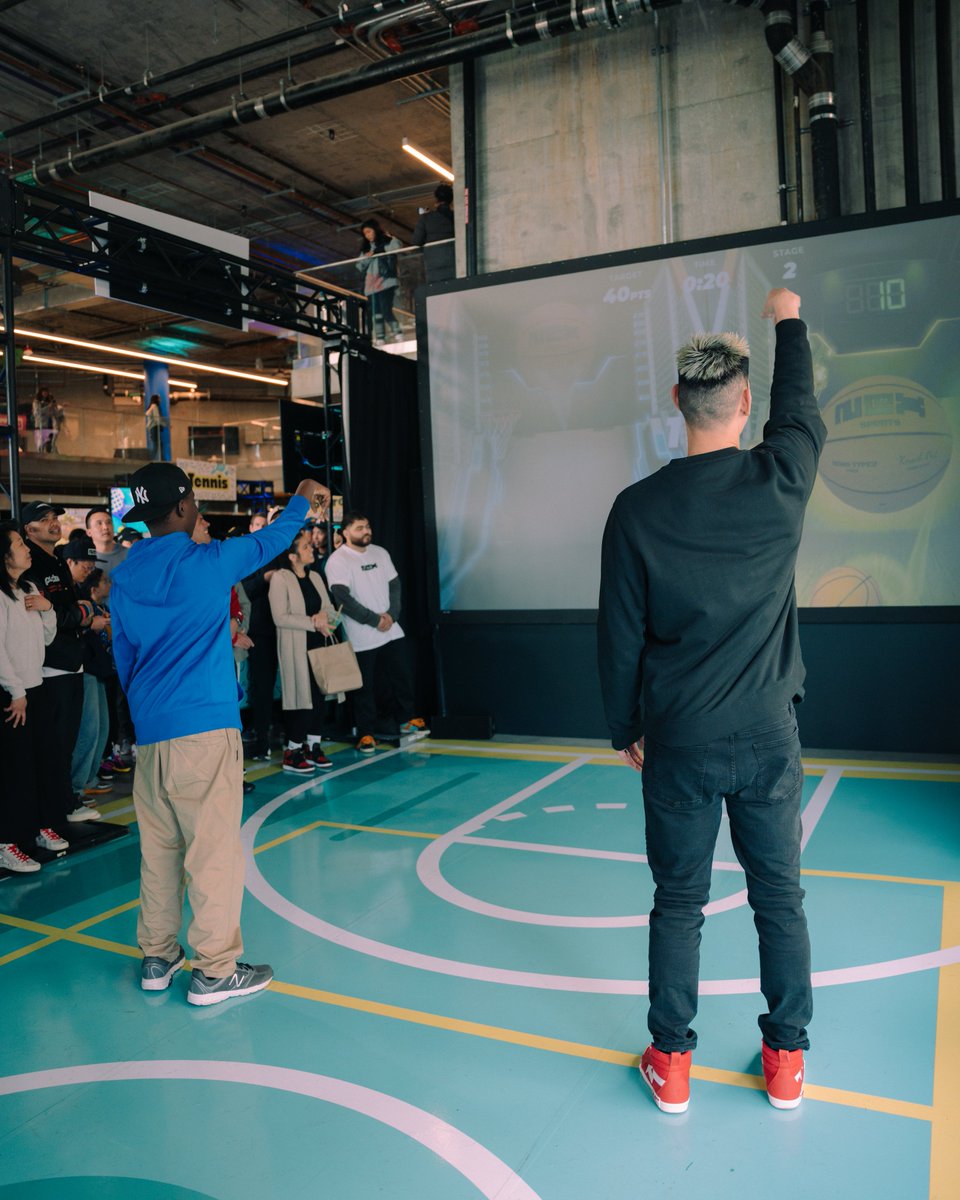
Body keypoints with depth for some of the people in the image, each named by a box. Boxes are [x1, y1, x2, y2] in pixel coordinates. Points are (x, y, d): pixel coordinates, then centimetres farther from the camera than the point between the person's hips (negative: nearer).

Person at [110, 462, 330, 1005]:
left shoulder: (125, 578, 10)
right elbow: (268, 541, 10)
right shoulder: (206, 562, -6)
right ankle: (215, 970, 8)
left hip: (150, 733, 7)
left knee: (158, 848, 15)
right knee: (214, 848, 1)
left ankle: (158, 958, 27)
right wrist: (303, 499, 27)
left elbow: (124, 657, 17)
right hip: (204, 727, -6)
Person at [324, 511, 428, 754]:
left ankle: (406, 720, 29)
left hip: (391, 632, 5)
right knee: (364, 687, 1)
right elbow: (343, 599, -16)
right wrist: (375, 620, -15)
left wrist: (391, 615, -6)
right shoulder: (337, 561, -10)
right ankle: (365, 734, 12)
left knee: (400, 677, 12)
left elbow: (395, 586, 11)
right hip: (361, 638, -5)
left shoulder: (380, 553, 9)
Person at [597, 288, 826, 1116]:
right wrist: (789, 320, 33)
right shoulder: (781, 481, -8)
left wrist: (625, 730, 9)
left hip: (678, 742, -1)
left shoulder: (638, 509, -9)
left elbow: (619, 635, -4)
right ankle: (787, 1060, 29)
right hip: (768, 737, 1)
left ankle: (672, 1063, 24)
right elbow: (802, 411, 16)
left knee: (678, 903, 12)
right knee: (779, 900, 15)